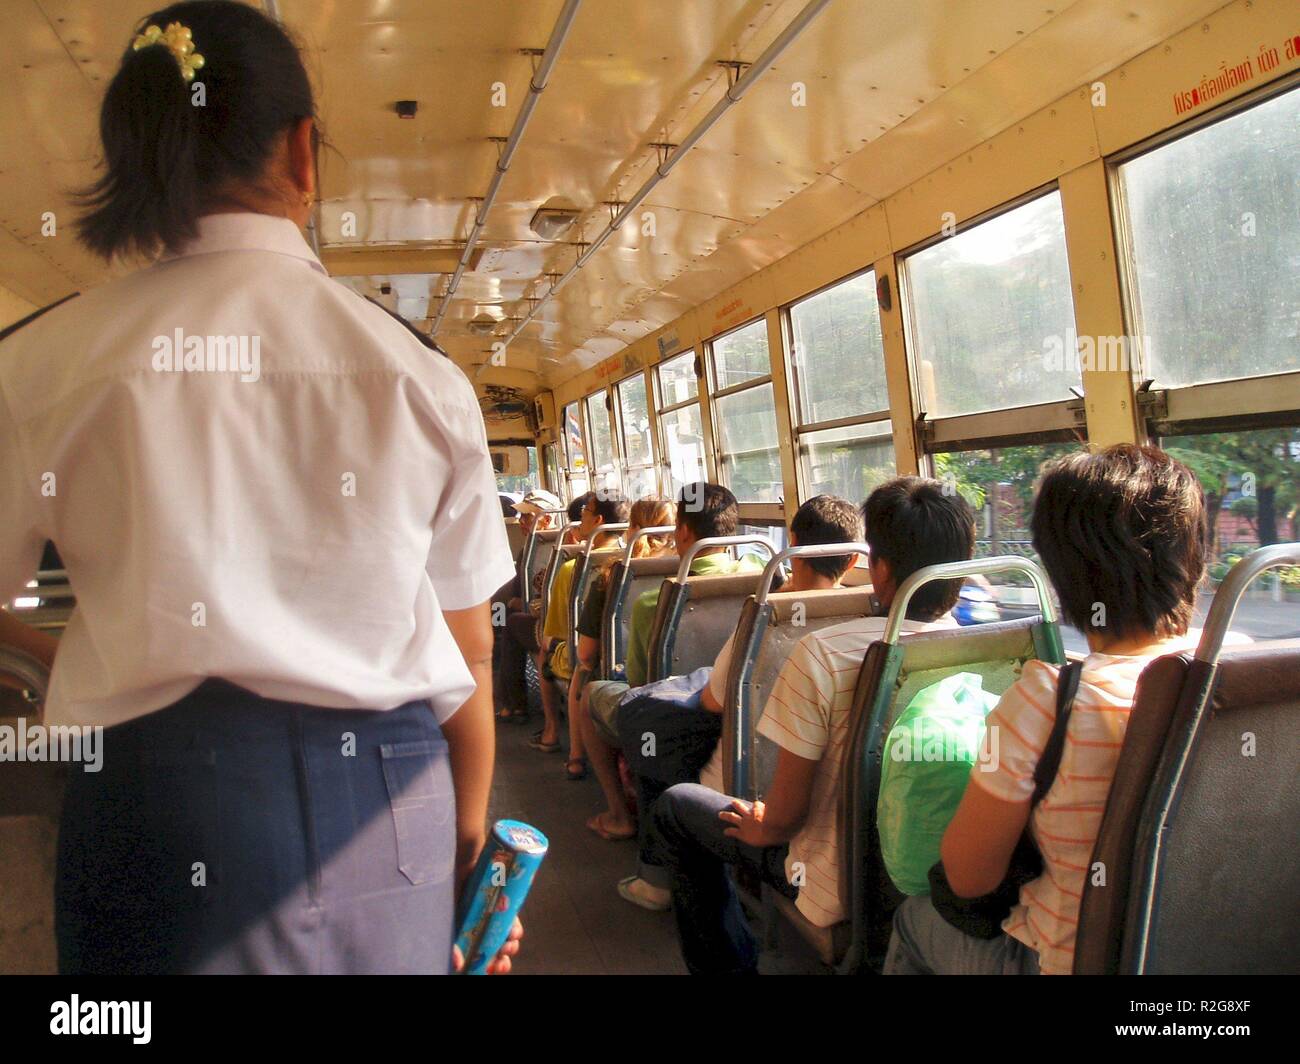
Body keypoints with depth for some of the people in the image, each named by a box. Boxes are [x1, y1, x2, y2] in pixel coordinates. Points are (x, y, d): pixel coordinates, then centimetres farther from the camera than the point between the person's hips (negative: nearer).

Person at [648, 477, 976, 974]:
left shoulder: (824, 653, -25)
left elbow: (784, 813, -18)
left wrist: (760, 826, 5)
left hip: (842, 887, -5)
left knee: (673, 808, 15)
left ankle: (730, 964, 28)